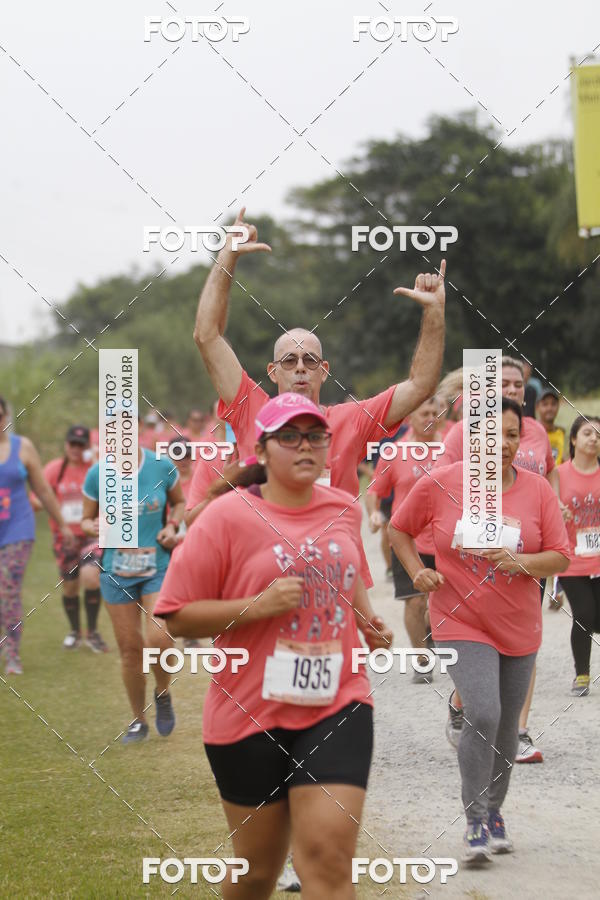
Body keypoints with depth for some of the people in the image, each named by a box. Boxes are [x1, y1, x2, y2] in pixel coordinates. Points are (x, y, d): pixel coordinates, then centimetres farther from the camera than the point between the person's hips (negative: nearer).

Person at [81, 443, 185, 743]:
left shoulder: (162, 466, -4)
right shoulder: (97, 475, -4)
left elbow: (179, 502, 13)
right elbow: (86, 519, 8)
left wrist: (172, 526, -7)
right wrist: (94, 527, -15)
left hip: (158, 565, -1)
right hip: (116, 570, 1)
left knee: (159, 639, -19)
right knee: (130, 648, 5)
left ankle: (163, 695, 13)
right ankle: (138, 721, 23)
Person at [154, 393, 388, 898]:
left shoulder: (345, 511, 5)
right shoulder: (228, 516, -9)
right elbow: (178, 617, -11)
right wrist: (259, 606, -20)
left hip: (337, 706, 2)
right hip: (251, 711, -2)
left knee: (330, 855, -13)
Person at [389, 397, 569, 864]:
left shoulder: (537, 489, -4)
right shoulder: (439, 485, -8)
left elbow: (561, 557, -3)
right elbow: (399, 529, 7)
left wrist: (520, 562, -21)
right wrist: (418, 571, -8)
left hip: (519, 626, 3)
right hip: (461, 622, -3)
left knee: (507, 724, 13)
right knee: (482, 716, -19)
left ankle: (494, 811, 33)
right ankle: (476, 824, -7)